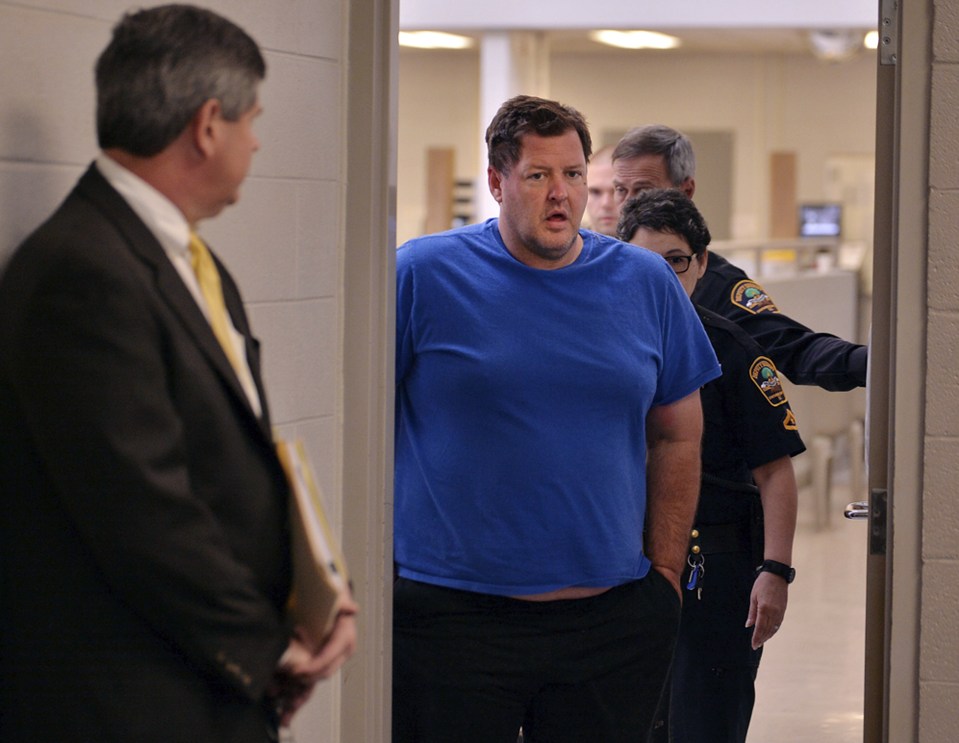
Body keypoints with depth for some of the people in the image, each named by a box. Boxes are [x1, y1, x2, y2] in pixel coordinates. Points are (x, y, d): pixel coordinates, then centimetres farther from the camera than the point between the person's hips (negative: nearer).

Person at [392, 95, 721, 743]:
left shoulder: (648, 284, 8)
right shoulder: (424, 274, -3)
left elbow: (677, 438, 14)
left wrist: (665, 570, 8)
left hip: (614, 617, 3)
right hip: (453, 612, -3)